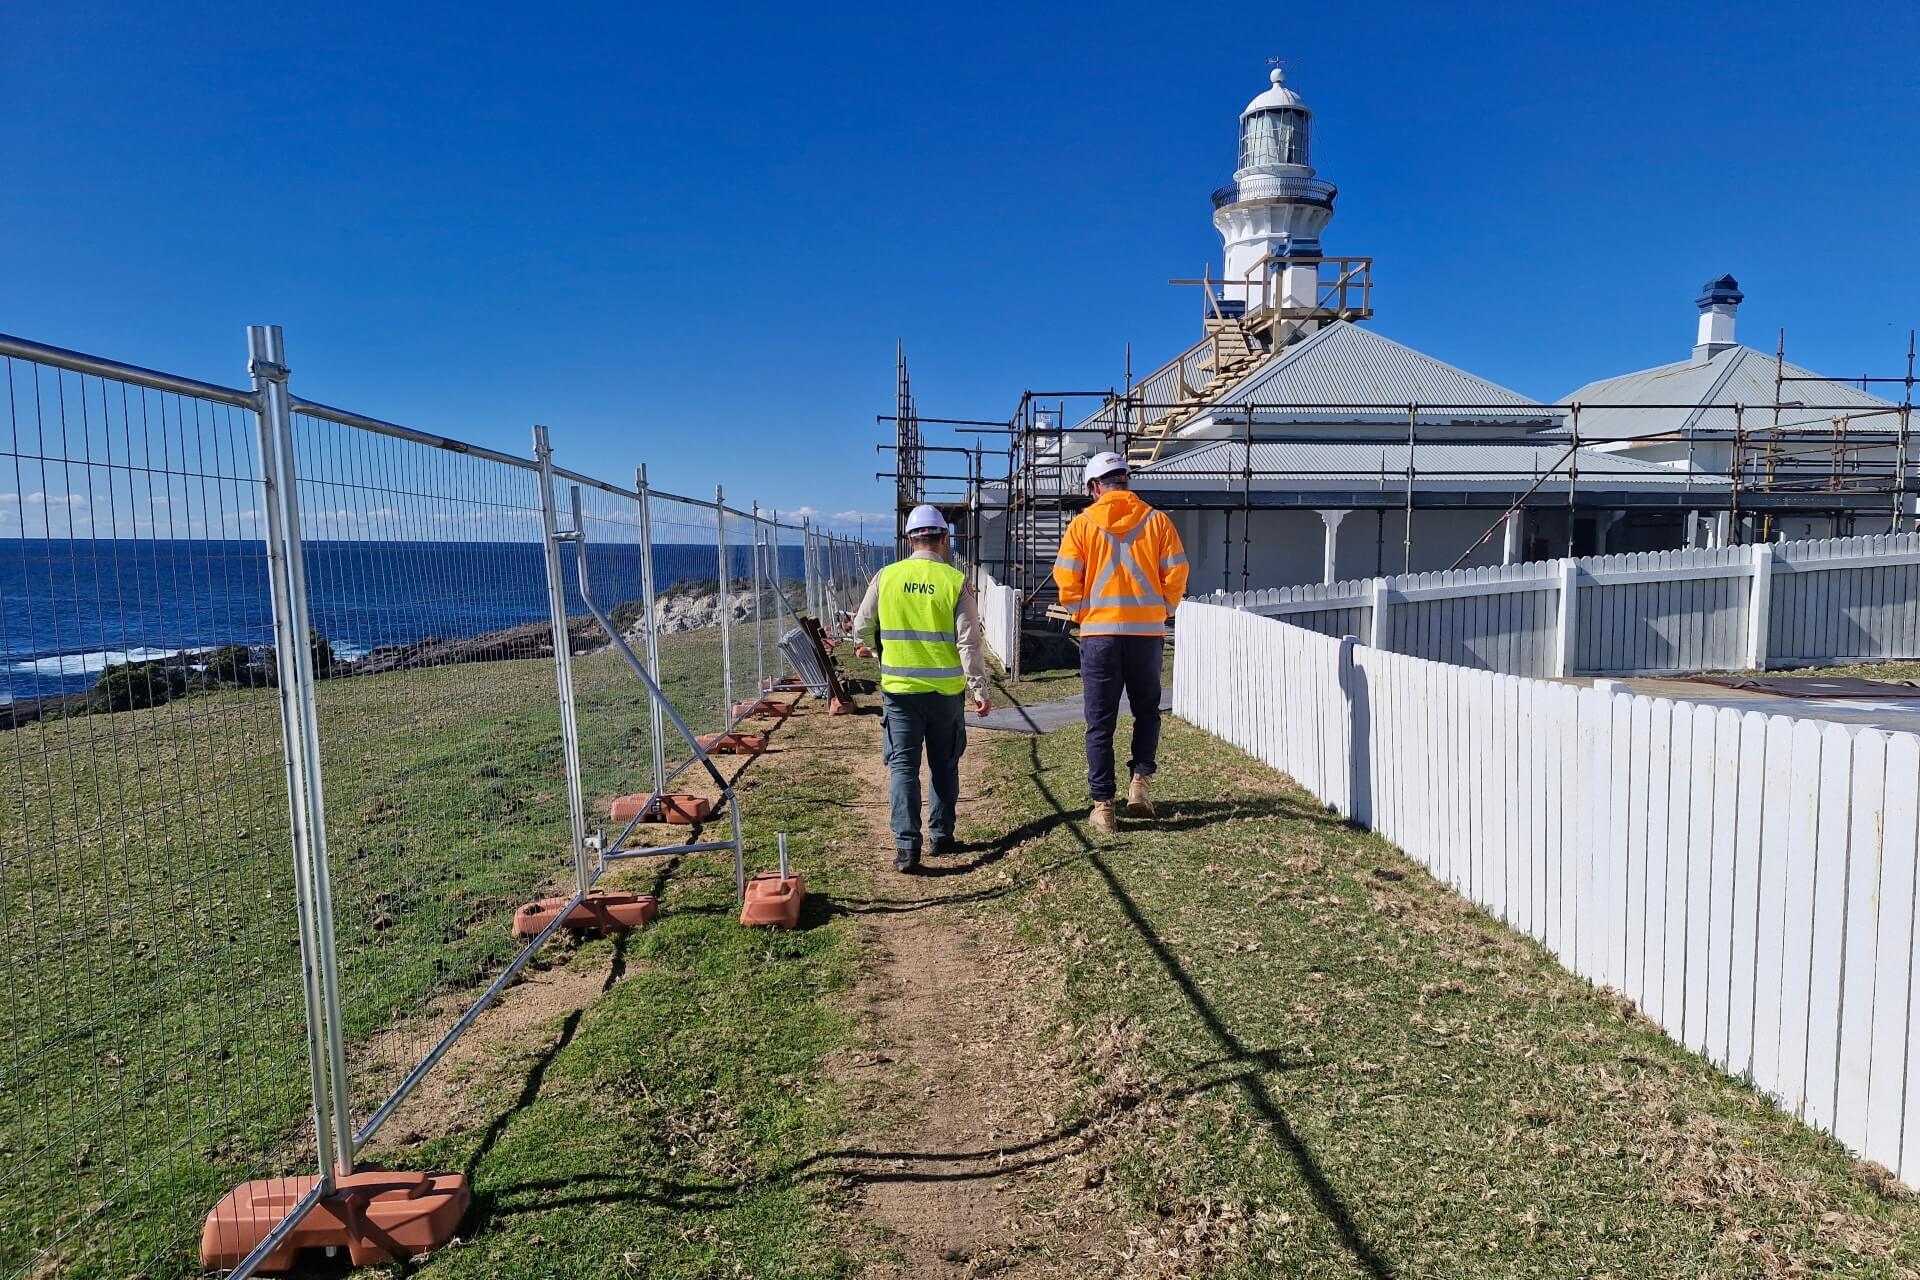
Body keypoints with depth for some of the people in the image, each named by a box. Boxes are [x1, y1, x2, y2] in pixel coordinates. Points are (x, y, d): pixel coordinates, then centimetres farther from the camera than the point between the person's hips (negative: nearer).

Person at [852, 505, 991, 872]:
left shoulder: (886, 577, -3)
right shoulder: (956, 582, -7)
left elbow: (862, 626, 9)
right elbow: (969, 642, -9)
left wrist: (865, 646, 32)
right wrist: (979, 689, -3)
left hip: (899, 690, 0)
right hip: (946, 691, 0)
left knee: (904, 765, 4)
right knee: (944, 766, 16)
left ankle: (907, 845, -4)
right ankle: (942, 835, 24)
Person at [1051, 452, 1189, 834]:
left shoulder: (1083, 524, -1)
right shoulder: (1156, 520, 2)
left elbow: (1066, 580, -7)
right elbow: (1176, 574, -2)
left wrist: (1082, 614, 10)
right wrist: (1162, 611, 14)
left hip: (1099, 633, -1)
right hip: (1148, 632, 1)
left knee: (1100, 723, 7)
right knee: (1147, 711, 21)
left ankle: (1103, 804, 7)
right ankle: (1140, 778, 6)